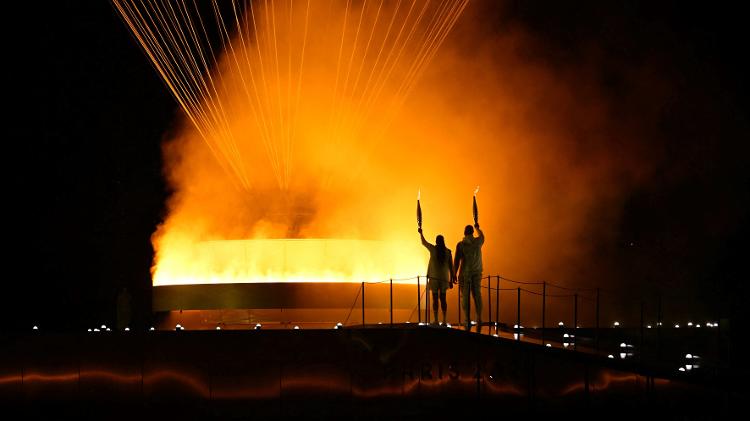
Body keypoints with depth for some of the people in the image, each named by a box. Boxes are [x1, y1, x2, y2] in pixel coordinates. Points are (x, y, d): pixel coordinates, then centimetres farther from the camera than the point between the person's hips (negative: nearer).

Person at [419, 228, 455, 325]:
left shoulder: (433, 249, -6)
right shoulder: (448, 251, -1)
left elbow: (423, 242, 13)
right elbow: (451, 266, 0)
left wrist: (421, 233, 32)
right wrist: (451, 280, 7)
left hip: (433, 277, -2)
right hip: (444, 277, 2)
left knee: (435, 299, 0)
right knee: (443, 299, 8)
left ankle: (436, 319, -5)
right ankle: (444, 320, 4)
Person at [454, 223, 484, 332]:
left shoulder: (461, 244, -10)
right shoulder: (478, 242, 1)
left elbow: (457, 261, -12)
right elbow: (482, 236, 27)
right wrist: (477, 228, 46)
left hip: (465, 273, -3)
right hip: (477, 273, 3)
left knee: (465, 297, 1)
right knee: (477, 296, 7)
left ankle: (468, 320, -2)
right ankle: (479, 319, 2)